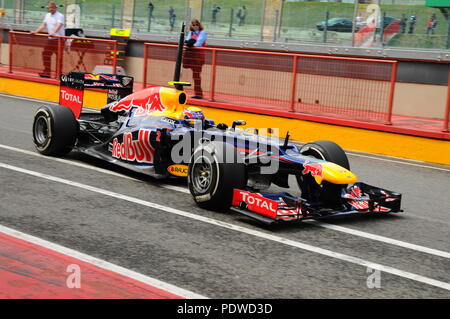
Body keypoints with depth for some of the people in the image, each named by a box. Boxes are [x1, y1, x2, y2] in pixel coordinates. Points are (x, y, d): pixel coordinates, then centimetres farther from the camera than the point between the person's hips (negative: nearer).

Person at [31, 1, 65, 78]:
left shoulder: (60, 16, -9)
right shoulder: (47, 15, 17)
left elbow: (59, 25, -25)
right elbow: (43, 25, 20)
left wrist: (53, 33, -41)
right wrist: (35, 31, 10)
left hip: (58, 39, -8)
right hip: (50, 38, 8)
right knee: (46, 54, 6)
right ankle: (47, 72, 13)